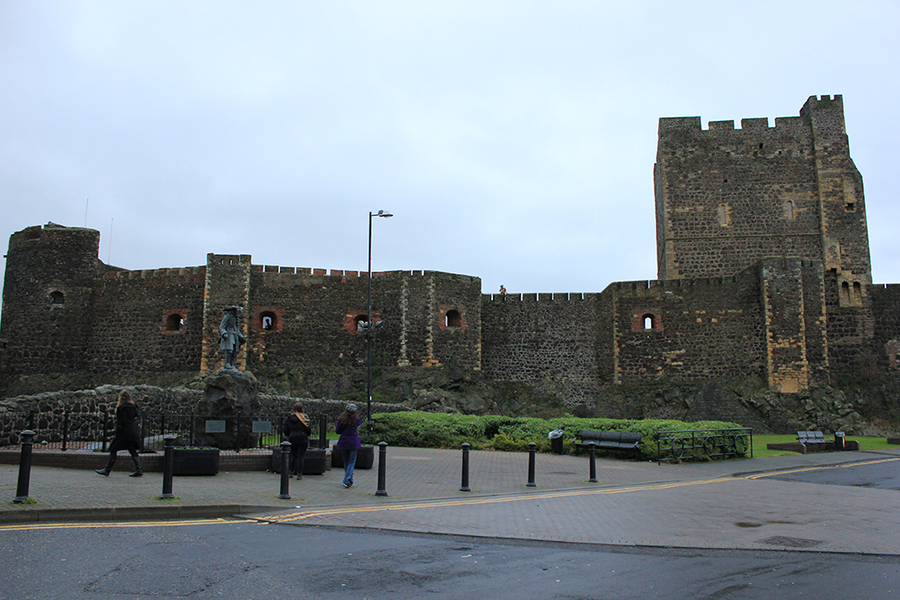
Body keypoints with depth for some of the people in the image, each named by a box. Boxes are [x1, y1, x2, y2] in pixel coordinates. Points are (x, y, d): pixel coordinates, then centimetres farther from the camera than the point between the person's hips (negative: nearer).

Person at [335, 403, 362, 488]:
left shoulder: (341, 419, -5)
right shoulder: (356, 419, -6)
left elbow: (338, 431, 0)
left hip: (343, 442, 2)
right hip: (353, 442, -2)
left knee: (346, 461, 14)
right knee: (351, 461, 3)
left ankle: (349, 481, 22)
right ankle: (347, 481, -10)